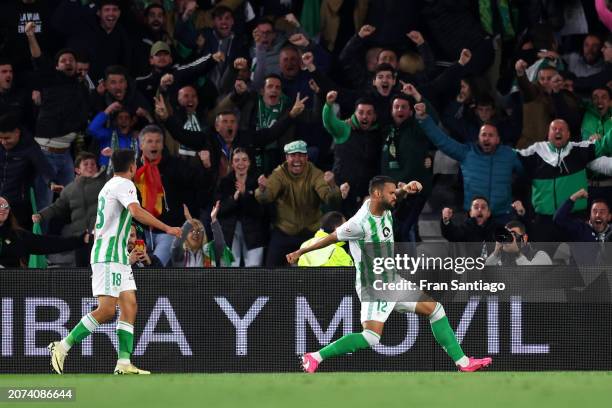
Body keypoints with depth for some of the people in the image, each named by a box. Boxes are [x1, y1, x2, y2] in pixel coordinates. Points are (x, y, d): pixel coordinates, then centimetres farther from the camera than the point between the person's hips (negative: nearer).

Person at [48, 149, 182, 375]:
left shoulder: (109, 185, 21)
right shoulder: (124, 184, -9)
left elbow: (97, 227, 27)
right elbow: (136, 212, -26)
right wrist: (167, 228, -26)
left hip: (119, 258, 10)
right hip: (109, 256, -10)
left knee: (129, 306, 2)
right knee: (107, 310, -15)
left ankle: (124, 363, -5)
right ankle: (63, 346, -11)